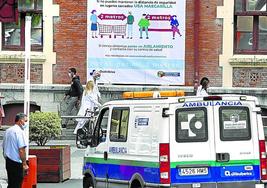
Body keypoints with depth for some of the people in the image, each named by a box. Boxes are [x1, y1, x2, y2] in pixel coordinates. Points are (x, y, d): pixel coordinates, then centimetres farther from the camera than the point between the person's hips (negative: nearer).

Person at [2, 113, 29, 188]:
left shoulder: (8, 131, 12)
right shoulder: (19, 131, -14)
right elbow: (21, 150, -19)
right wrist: (25, 164, -15)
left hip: (8, 162, 8)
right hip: (16, 163, -8)